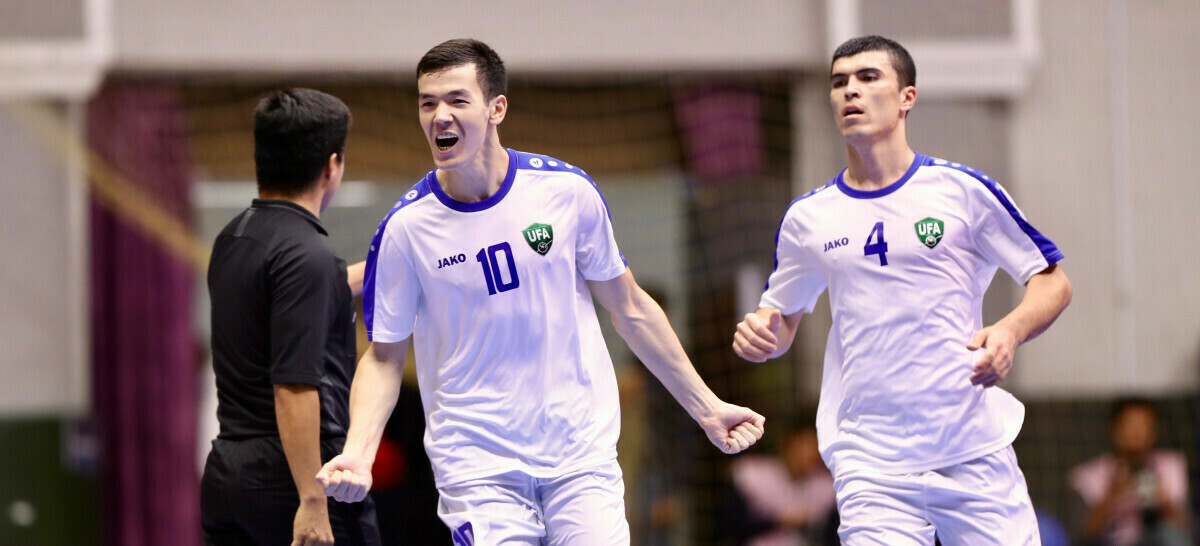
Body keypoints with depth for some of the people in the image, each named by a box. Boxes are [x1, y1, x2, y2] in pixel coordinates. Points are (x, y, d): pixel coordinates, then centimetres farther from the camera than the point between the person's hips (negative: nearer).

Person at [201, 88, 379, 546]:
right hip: (289, 476, -8)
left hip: (225, 474, 8)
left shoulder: (232, 239, 12)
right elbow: (294, 386, -23)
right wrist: (311, 502, -24)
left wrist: (369, 271, 48)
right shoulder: (306, 253, -16)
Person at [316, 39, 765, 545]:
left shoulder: (566, 190, -2)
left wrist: (707, 408, 11)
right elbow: (384, 356, 3)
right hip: (477, 468, -1)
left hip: (582, 459, 1)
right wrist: (358, 451, -13)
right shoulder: (405, 227, -5)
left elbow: (630, 309, 9)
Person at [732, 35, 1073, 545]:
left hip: (976, 452, -1)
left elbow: (1052, 282, 7)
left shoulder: (962, 190, 2)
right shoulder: (807, 218, 9)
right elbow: (782, 320, 21)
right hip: (870, 463, 1)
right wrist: (759, 333, -3)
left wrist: (1010, 331, -14)